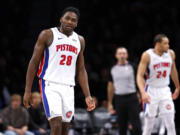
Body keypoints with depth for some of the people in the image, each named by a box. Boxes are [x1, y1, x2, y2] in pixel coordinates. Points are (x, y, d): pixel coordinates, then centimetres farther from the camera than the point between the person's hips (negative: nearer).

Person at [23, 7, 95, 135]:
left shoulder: (79, 40, 12)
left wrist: (88, 96, 7)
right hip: (50, 85, -5)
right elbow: (34, 62, -2)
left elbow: (81, 70, 16)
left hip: (68, 87, 5)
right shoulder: (48, 35, -3)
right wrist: (27, 91, -7)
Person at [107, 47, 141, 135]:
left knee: (136, 124, -9)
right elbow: (110, 87, 16)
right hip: (119, 99, 3)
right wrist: (110, 103, 14)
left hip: (131, 98, -3)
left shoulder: (132, 67, 1)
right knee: (122, 125, 6)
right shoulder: (113, 69, 10)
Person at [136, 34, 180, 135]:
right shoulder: (147, 55, -13)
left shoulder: (171, 54, 0)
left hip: (165, 91, 3)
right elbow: (140, 75, -14)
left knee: (171, 125, -5)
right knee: (149, 126, 2)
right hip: (151, 91, -3)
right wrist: (143, 92, -28)